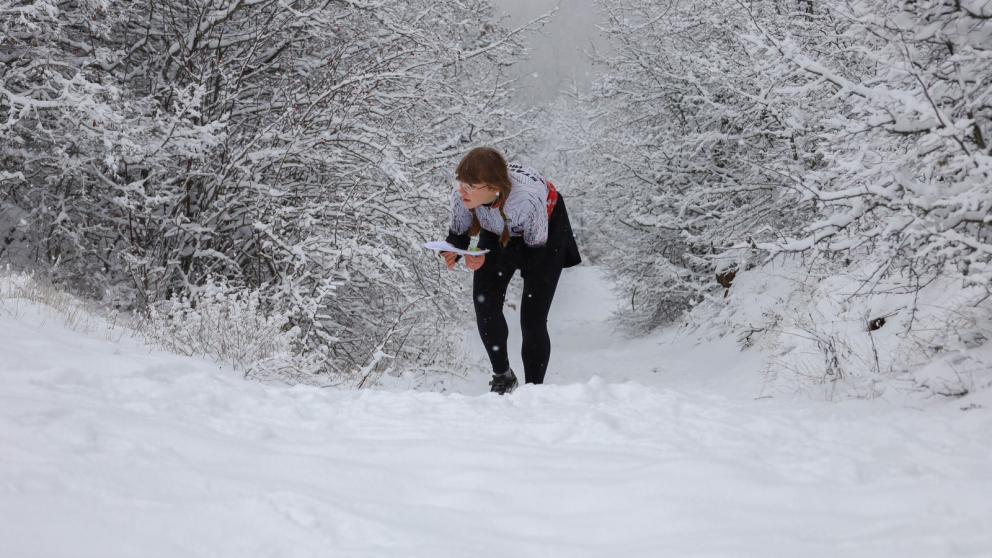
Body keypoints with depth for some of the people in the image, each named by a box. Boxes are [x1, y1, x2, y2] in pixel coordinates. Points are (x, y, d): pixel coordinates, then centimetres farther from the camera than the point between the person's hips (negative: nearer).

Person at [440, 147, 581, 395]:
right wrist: (451, 252, -35)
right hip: (498, 232, 4)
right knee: (485, 305, -9)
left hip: (545, 233, -4)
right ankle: (502, 375, 14)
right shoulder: (460, 195, -31)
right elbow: (459, 233, -11)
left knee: (533, 320, -9)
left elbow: (535, 251, -29)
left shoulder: (527, 199, -44)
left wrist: (489, 261, -40)